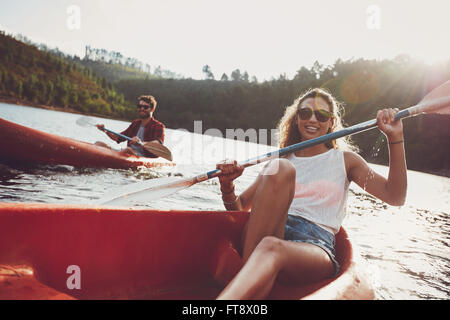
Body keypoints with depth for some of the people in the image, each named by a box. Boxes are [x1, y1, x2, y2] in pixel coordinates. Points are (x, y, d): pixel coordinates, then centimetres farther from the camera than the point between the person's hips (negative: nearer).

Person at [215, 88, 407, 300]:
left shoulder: (343, 159, 20)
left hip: (316, 245, -2)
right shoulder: (282, 162, 22)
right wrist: (227, 185, -3)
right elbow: (238, 209, 19)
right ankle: (248, 271, -33)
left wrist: (395, 138, 2)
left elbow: (395, 197, 8)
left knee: (271, 249, -38)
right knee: (280, 169, -23)